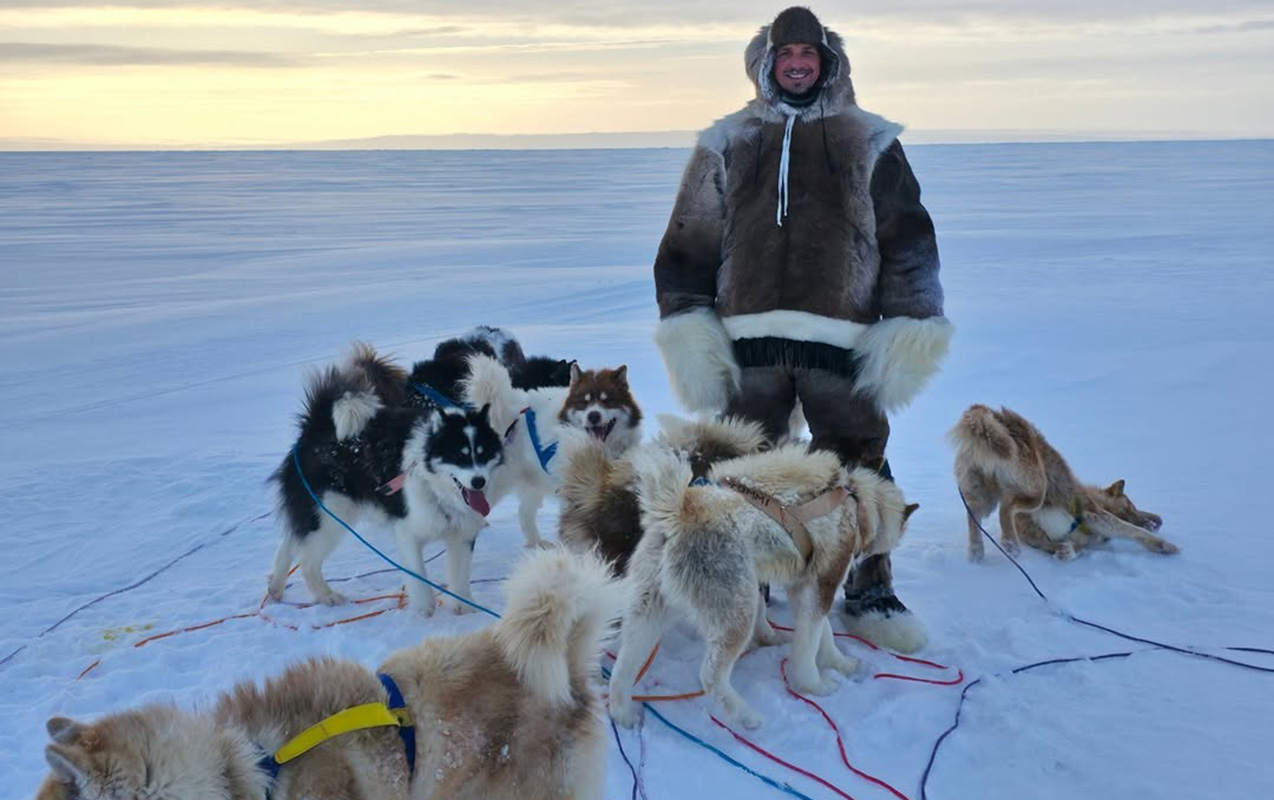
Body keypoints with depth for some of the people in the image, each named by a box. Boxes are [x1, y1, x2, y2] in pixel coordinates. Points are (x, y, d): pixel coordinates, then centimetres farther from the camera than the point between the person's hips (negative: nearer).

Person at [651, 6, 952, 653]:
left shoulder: (869, 142, 10)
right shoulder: (727, 144, 12)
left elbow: (909, 242, 8)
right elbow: (687, 243, 9)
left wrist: (909, 330, -1)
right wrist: (689, 331, 0)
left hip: (841, 340, -1)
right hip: (747, 339, 1)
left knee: (859, 468, 6)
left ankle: (870, 594, 22)